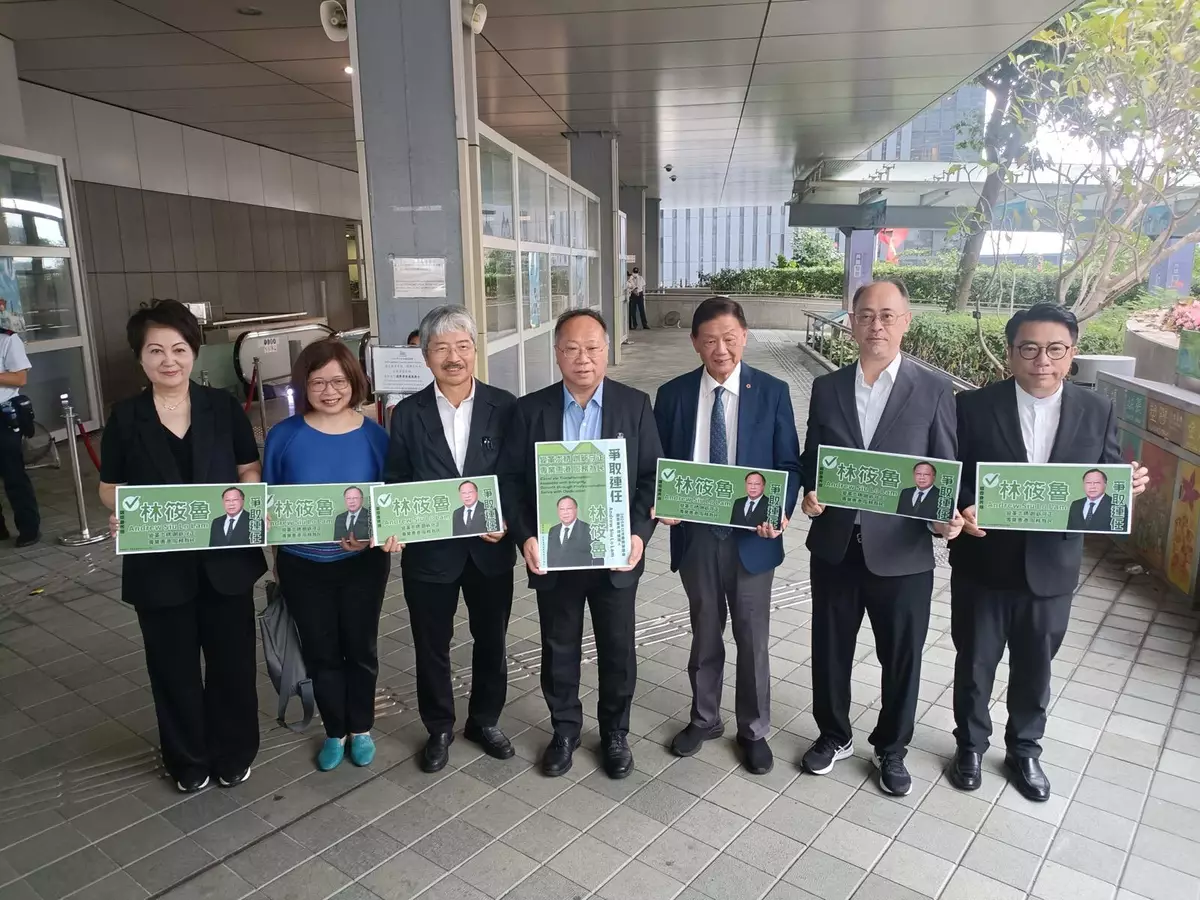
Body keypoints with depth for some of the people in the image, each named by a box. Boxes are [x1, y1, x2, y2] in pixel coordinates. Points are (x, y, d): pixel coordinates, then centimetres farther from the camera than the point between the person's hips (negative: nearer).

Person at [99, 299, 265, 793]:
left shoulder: (223, 406, -1)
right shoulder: (125, 417, -1)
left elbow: (250, 469, 5)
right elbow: (110, 486, 4)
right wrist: (122, 514, -17)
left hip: (225, 555, 0)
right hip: (158, 562, 0)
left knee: (232, 657, 11)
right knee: (173, 665, 13)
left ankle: (233, 752, 32)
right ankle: (187, 759, 34)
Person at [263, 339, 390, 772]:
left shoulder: (374, 435, -10)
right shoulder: (284, 436, -9)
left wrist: (370, 535, -22)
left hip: (363, 562, 0)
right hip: (302, 565, 1)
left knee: (360, 647, 16)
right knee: (321, 652, 15)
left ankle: (361, 728, 37)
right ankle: (334, 731, 36)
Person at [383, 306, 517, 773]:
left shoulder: (504, 406, -6)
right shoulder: (408, 413, -4)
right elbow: (395, 483, 0)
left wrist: (506, 520, -17)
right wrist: (394, 527, -17)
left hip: (490, 550, 0)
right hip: (429, 551, 0)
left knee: (491, 642, 17)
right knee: (431, 648, 15)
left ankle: (485, 721, 41)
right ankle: (439, 729, 38)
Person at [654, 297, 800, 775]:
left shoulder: (772, 392, -4)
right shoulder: (672, 394, 0)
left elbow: (789, 463, -3)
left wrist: (779, 510, -20)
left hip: (751, 534, -1)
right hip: (694, 534, 2)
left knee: (752, 638, 12)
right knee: (705, 633, 18)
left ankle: (753, 730, 32)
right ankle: (704, 719, 38)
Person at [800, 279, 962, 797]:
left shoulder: (933, 390, -3)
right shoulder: (826, 388, 4)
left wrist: (947, 516, -20)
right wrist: (809, 493, -11)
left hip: (902, 551, -2)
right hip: (835, 545, 2)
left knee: (901, 657, 13)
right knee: (830, 650, 16)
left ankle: (891, 748, 37)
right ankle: (834, 735, 40)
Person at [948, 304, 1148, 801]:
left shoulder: (1098, 411, -2)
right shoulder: (974, 406, -9)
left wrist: (1127, 486, -20)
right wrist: (964, 508, -26)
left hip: (1051, 568, 2)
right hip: (983, 565, -2)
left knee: (1034, 668, 19)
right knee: (974, 663, 15)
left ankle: (1024, 749, 43)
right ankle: (971, 744, 38)